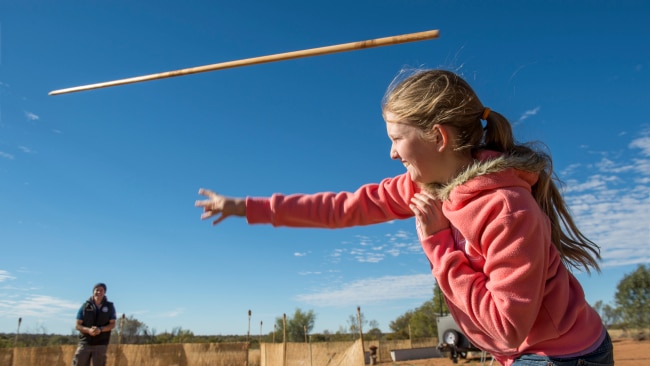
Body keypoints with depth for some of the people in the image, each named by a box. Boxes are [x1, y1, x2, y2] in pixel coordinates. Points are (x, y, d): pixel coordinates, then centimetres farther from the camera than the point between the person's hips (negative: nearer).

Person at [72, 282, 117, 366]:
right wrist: (88, 330, -18)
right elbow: (77, 325, 2)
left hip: (101, 344, 0)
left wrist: (100, 329, -18)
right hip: (85, 343, 0)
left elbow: (112, 324, 1)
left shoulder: (110, 306, 3)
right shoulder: (85, 306, 2)